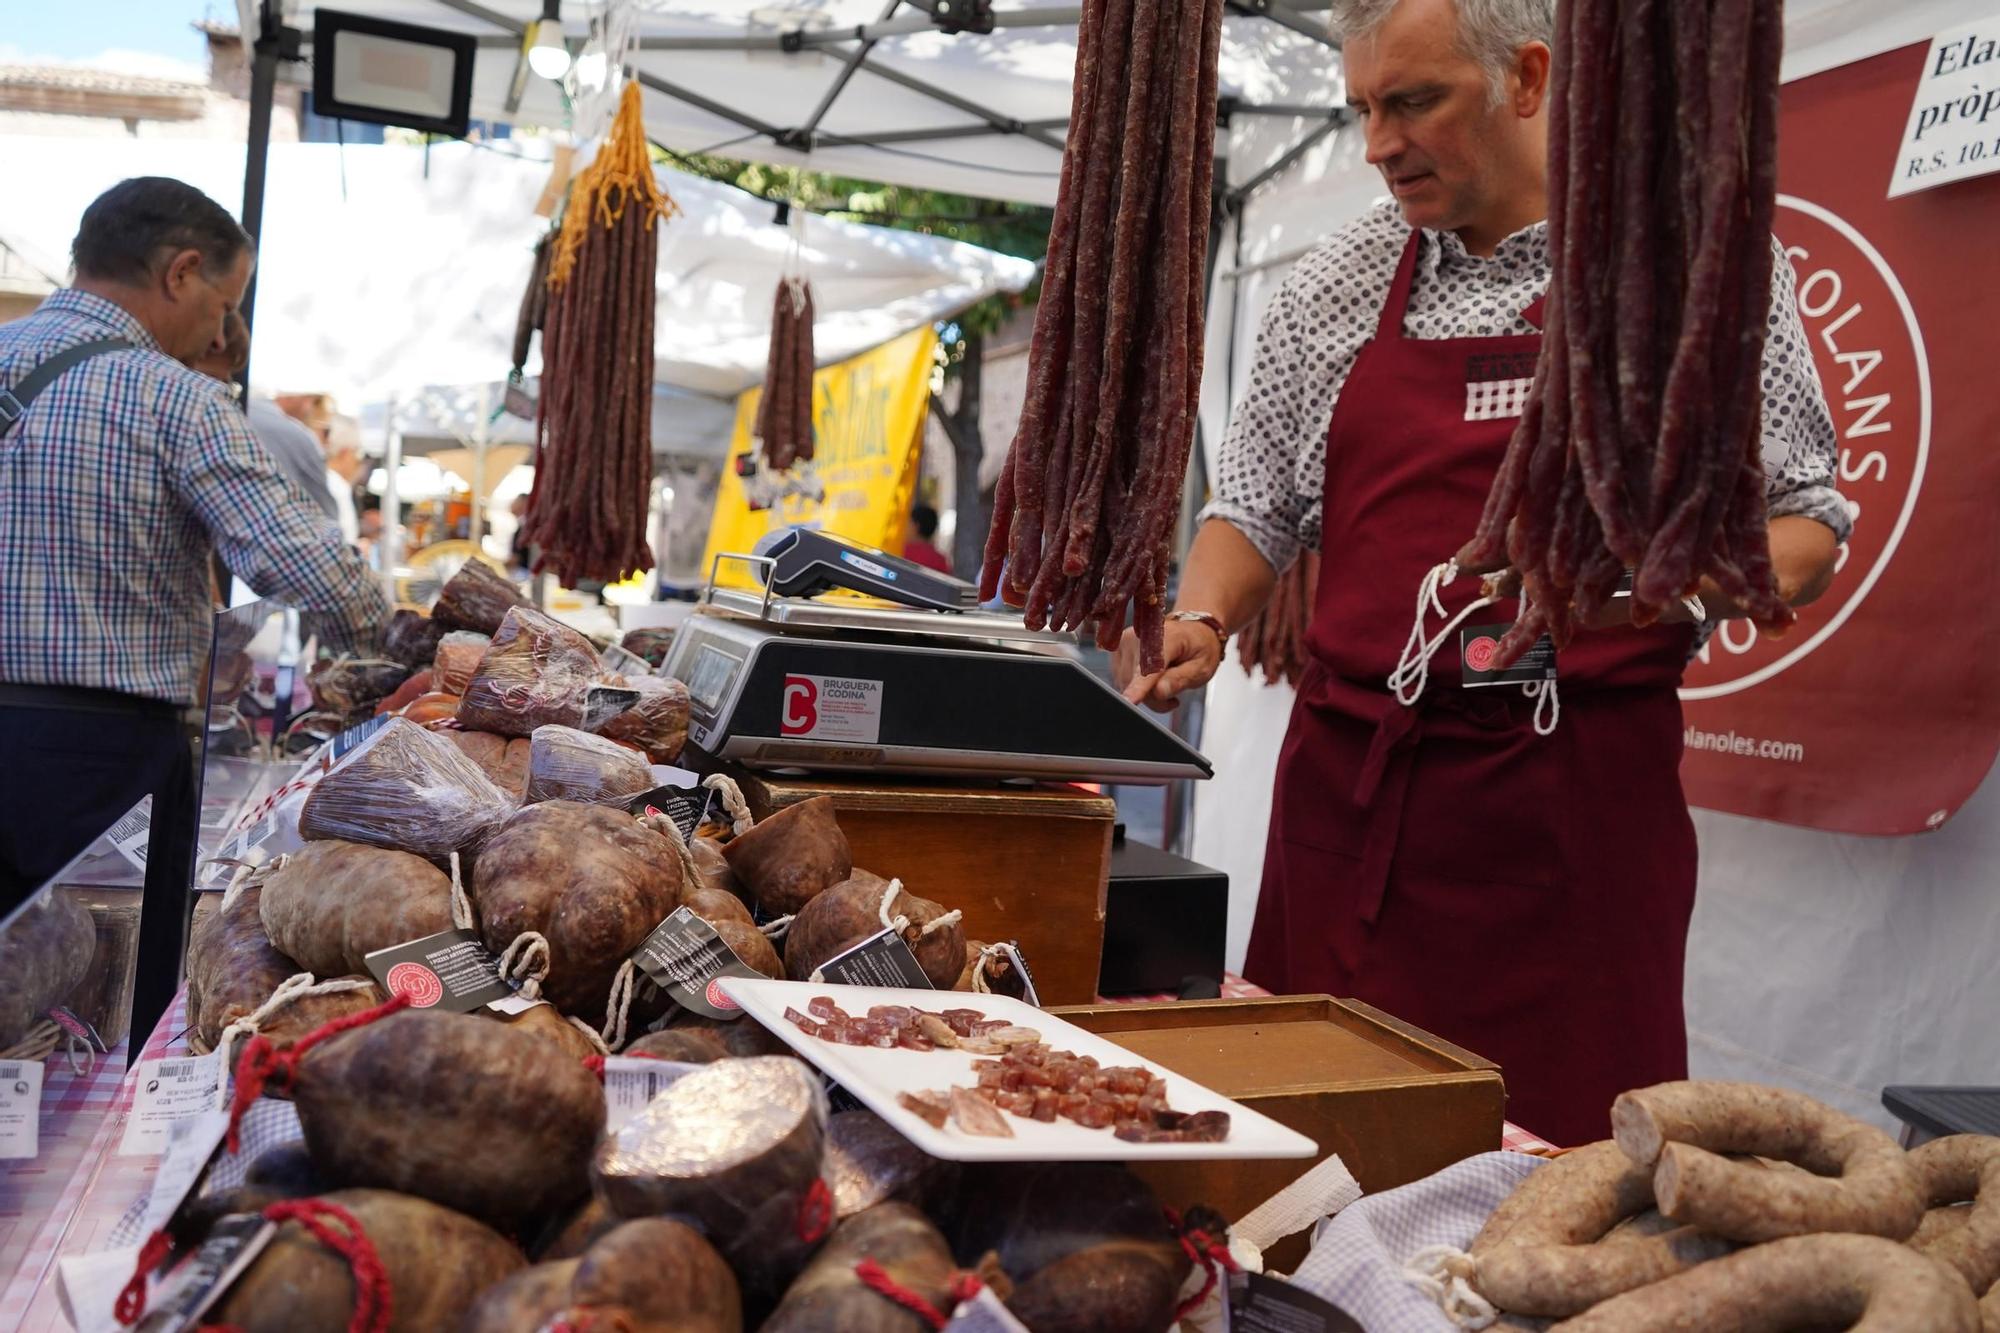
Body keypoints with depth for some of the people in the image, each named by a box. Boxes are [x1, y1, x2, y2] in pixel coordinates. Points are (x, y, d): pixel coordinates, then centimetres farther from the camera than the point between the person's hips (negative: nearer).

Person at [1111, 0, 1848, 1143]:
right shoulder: (1337, 287, 10)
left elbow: (1808, 530, 5)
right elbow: (1259, 506, 16)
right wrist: (1200, 625, -3)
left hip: (1571, 808, -2)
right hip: (1347, 786, 3)